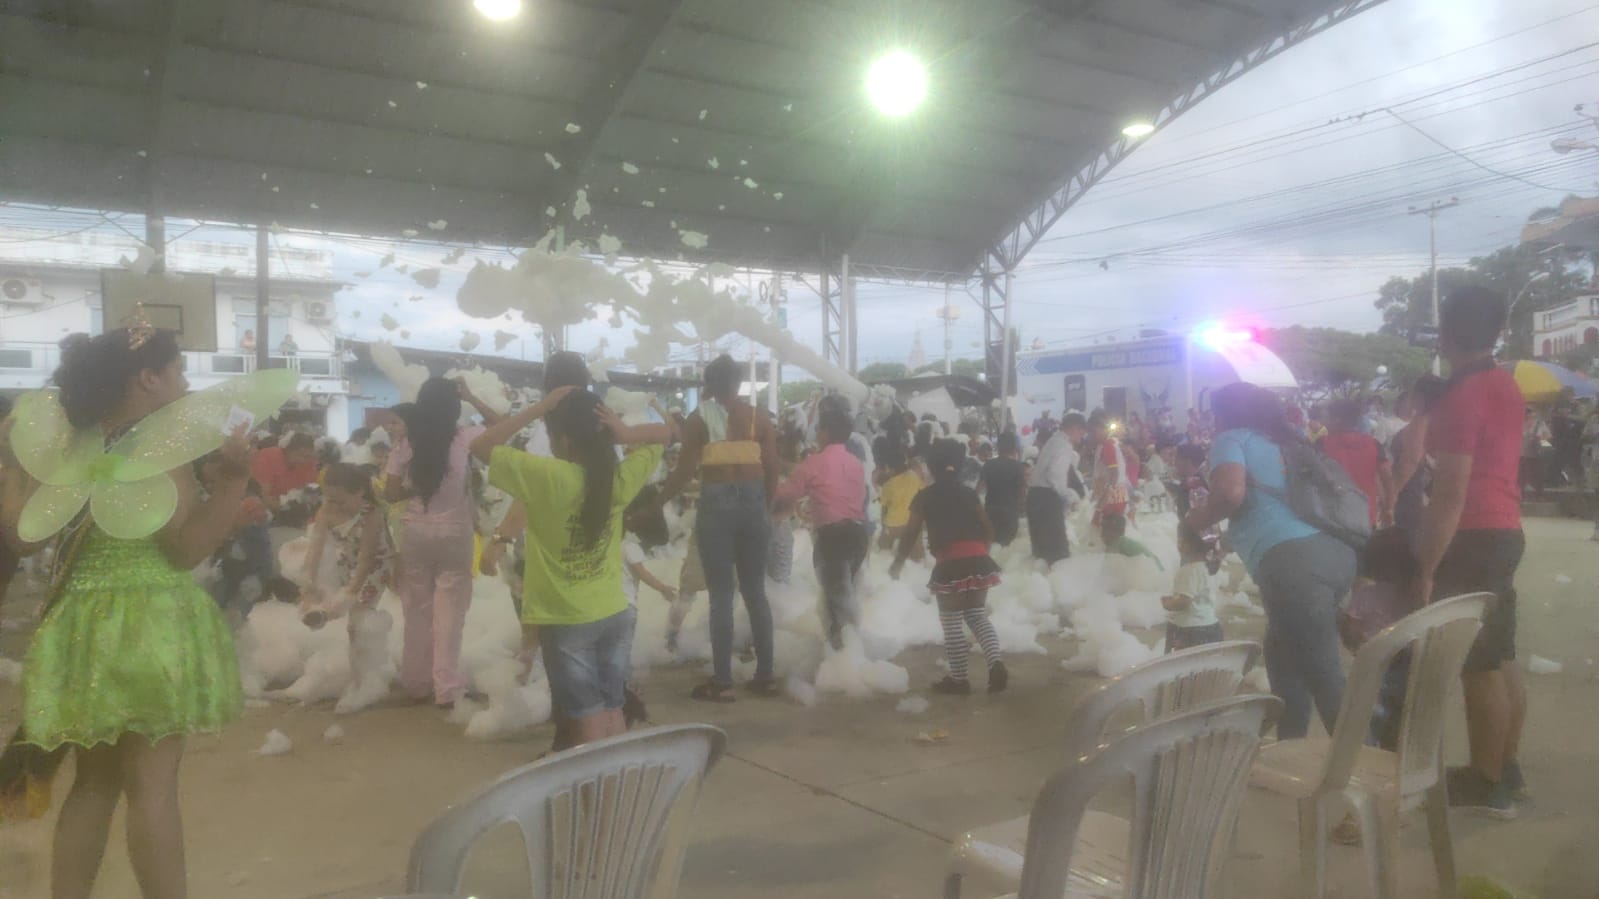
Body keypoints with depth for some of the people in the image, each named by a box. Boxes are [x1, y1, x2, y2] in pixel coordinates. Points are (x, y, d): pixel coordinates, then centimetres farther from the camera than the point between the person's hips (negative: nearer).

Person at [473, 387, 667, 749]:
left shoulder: (548, 476, -20)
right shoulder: (620, 478, -6)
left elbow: (480, 446, -12)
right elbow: (663, 434, 9)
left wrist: (536, 409, -13)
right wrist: (624, 434, -11)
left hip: (565, 619, -5)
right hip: (614, 613, 5)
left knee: (587, 718, 4)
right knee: (613, 711, 16)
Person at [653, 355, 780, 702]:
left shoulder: (700, 417, -2)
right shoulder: (758, 418, 5)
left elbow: (684, 470, -7)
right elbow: (772, 471, 3)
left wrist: (654, 500, 4)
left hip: (717, 504, -3)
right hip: (753, 504, 3)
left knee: (721, 595, 2)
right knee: (755, 592, 12)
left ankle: (722, 682, 3)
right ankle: (765, 676, 16)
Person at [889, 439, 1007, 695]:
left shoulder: (925, 496, 2)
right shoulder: (969, 492, 12)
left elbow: (910, 535, 2)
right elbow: (988, 530, 14)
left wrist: (898, 564, 14)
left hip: (950, 564, -4)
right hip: (978, 560, 4)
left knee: (951, 623, 6)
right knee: (978, 615, 16)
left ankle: (959, 679, 9)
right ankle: (996, 663, -2)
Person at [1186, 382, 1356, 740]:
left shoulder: (1233, 438, 7)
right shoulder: (1286, 439, 29)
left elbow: (1230, 493, -11)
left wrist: (1201, 518, 8)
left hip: (1293, 560, -9)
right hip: (1335, 552, 9)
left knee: (1325, 678, -4)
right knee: (1285, 652, 25)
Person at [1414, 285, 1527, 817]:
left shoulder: (1461, 396, -18)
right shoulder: (1507, 387, 10)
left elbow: (1451, 496, -21)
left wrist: (1426, 568, -18)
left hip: (1473, 539, -9)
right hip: (1506, 532, 9)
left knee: (1478, 664, -1)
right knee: (1500, 657, 16)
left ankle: (1488, 784, 7)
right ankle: (1507, 767, 26)